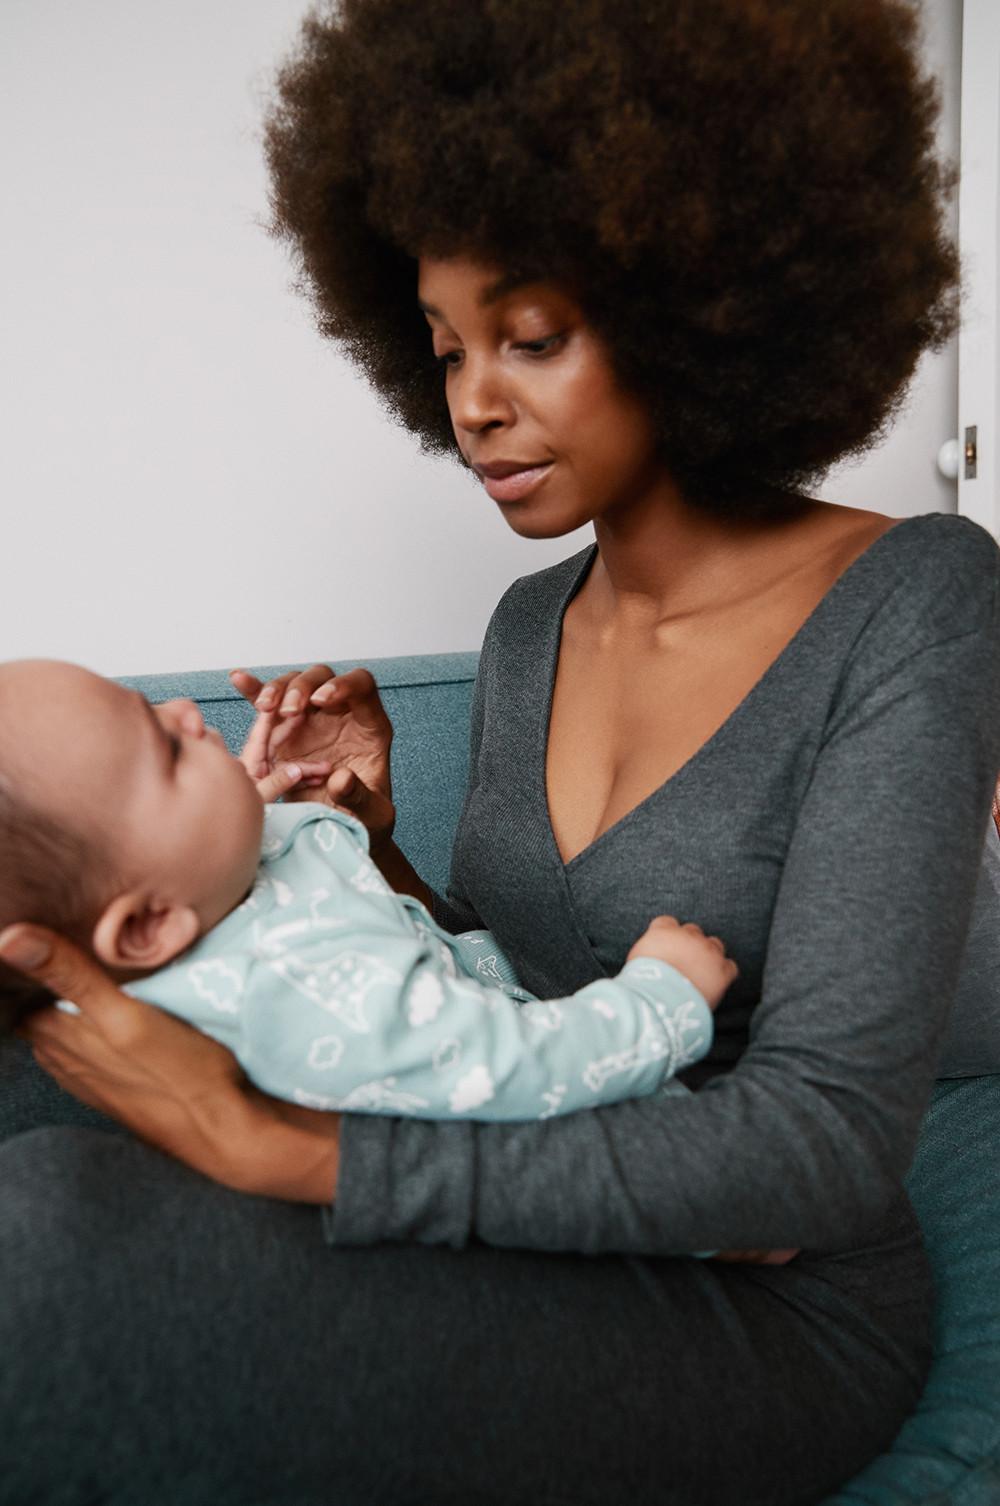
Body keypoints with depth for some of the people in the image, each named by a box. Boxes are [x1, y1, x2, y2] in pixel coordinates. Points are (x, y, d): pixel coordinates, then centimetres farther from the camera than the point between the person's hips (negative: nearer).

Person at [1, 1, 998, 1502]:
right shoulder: (532, 627, 5)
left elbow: (825, 1140, -24)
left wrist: (277, 1151, -29)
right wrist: (365, 840, -7)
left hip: (769, 1306, -5)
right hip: (536, 1238, 5)